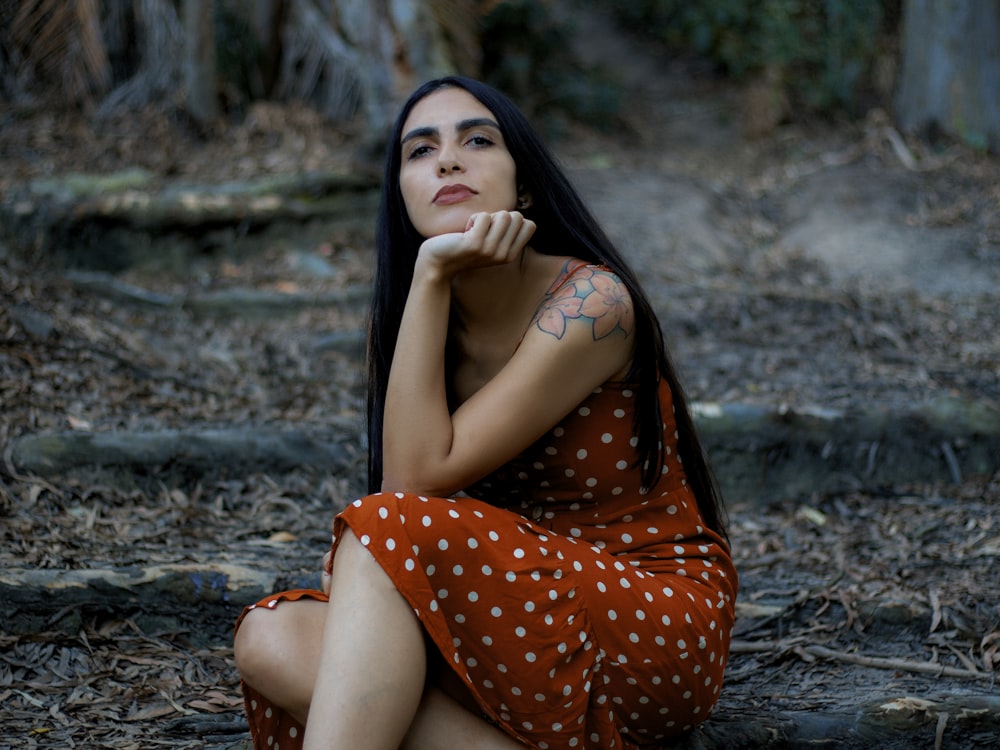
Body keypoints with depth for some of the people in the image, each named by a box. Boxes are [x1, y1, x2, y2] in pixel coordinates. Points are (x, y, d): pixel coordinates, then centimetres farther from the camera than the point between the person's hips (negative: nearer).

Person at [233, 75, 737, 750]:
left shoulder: (590, 303, -17)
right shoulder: (420, 322, 5)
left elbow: (419, 475, -20)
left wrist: (432, 275, -22)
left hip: (664, 628, -7)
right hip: (526, 612, 7)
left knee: (394, 530, -29)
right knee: (273, 639, -16)